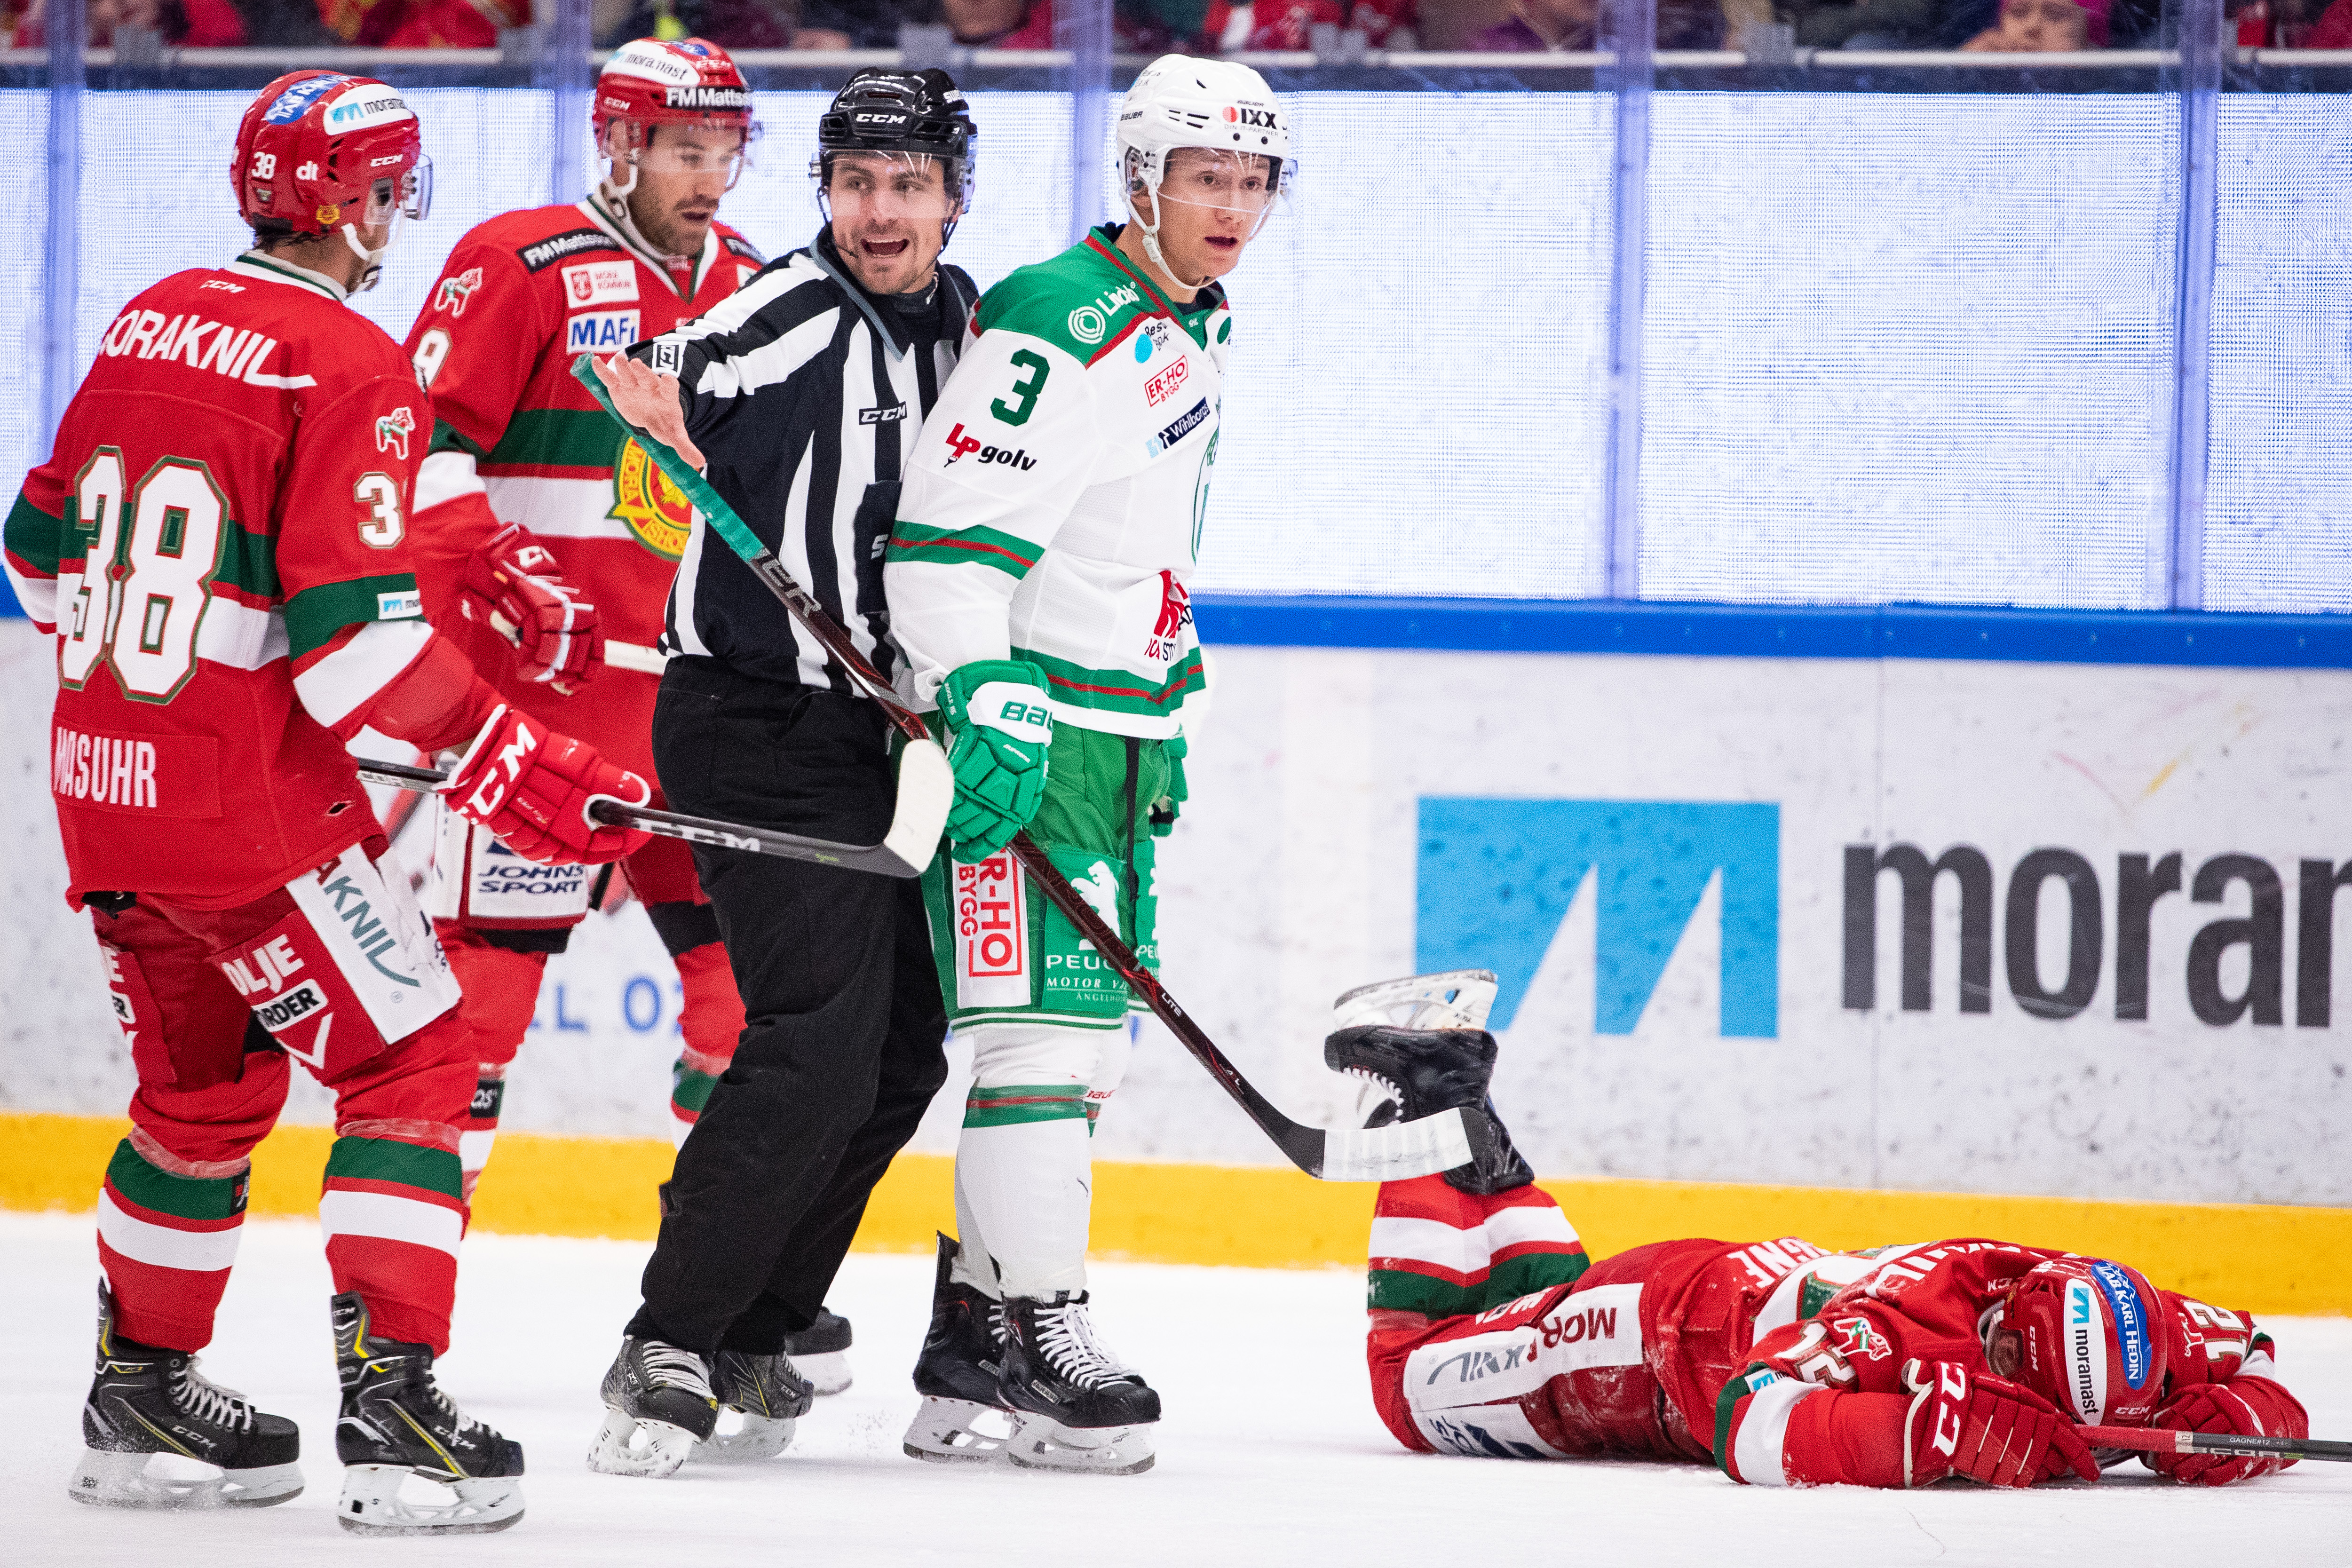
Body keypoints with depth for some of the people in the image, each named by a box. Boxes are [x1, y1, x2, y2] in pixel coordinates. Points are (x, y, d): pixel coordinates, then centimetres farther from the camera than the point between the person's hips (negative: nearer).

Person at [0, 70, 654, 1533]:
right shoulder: (349, 368, -14)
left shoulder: (148, 325, 9)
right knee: (410, 1063, -1)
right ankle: (390, 1405, -11)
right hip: (247, 798, -8)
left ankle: (141, 1394, 30)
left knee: (206, 1078, 23)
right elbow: (353, 630, -21)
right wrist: (515, 769, -16)